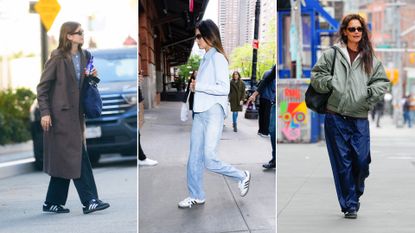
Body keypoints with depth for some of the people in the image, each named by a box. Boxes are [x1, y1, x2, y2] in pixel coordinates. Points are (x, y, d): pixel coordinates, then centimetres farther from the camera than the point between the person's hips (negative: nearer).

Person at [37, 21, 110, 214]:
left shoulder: (83, 56, 11)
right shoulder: (57, 58, -10)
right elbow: (42, 86, -9)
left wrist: (91, 77, 0)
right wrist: (45, 113, -15)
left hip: (75, 113, 8)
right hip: (61, 113, -7)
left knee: (65, 160, 10)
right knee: (77, 157, -8)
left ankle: (52, 202, 19)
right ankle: (89, 201, -6)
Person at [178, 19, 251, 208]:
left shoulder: (218, 58, -10)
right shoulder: (205, 59, 15)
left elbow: (224, 88, -18)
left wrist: (199, 86, -15)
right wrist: (195, 86, 7)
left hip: (213, 113, -8)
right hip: (200, 113, 8)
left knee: (210, 160, -10)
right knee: (194, 158, 7)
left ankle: (242, 176, 12)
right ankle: (196, 196, 16)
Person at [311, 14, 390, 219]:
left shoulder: (370, 59, 11)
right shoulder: (332, 54, 5)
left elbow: (383, 81, 11)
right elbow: (316, 75, 4)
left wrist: (371, 93, -6)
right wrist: (330, 83, -12)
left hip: (359, 119, 2)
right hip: (335, 117, -2)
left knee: (361, 161, 0)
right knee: (342, 162, 1)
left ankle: (355, 195, 27)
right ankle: (349, 204, 13)